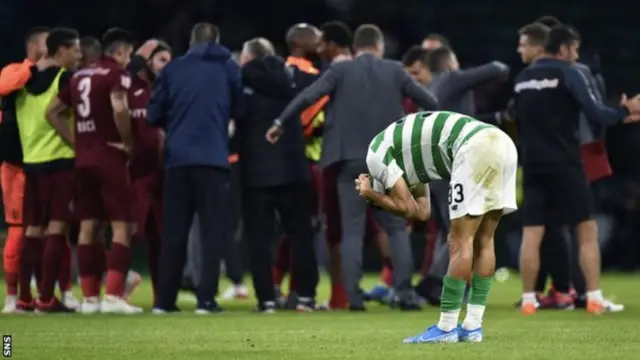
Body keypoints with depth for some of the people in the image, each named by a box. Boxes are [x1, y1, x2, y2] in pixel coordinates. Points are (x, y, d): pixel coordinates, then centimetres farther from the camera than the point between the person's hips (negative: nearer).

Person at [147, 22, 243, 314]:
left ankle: (165, 299, 8)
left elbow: (153, 115, 6)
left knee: (173, 231, 9)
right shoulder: (228, 68, 4)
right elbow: (239, 110, 7)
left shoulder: (173, 69, 6)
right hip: (213, 158, -2)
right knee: (213, 230, 2)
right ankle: (206, 298, -7)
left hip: (177, 159, 2)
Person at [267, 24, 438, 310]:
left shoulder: (341, 70, 1)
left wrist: (280, 123, -2)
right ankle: (405, 293, -1)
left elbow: (308, 96, -10)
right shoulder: (394, 71, 6)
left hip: (350, 158, -1)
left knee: (352, 230, 2)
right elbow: (427, 100, 15)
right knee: (396, 228, 9)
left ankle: (354, 296, -6)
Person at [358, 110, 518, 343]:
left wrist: (370, 194, 20)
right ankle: (473, 326, 15)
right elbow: (422, 212, 26)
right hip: (503, 143, 9)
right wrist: (373, 195, 22)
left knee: (460, 243, -2)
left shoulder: (377, 154, 8)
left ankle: (446, 328, 2)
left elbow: (407, 208, 5)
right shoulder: (401, 148, 33)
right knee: (482, 242, 12)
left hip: (477, 147, -9)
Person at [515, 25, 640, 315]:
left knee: (531, 234, 3)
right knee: (587, 230, 2)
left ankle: (528, 300, 0)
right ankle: (594, 298, -5)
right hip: (564, 165, -5)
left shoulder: (522, 79, 11)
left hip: (533, 166, 5)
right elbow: (595, 114, -11)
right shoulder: (567, 73, -7)